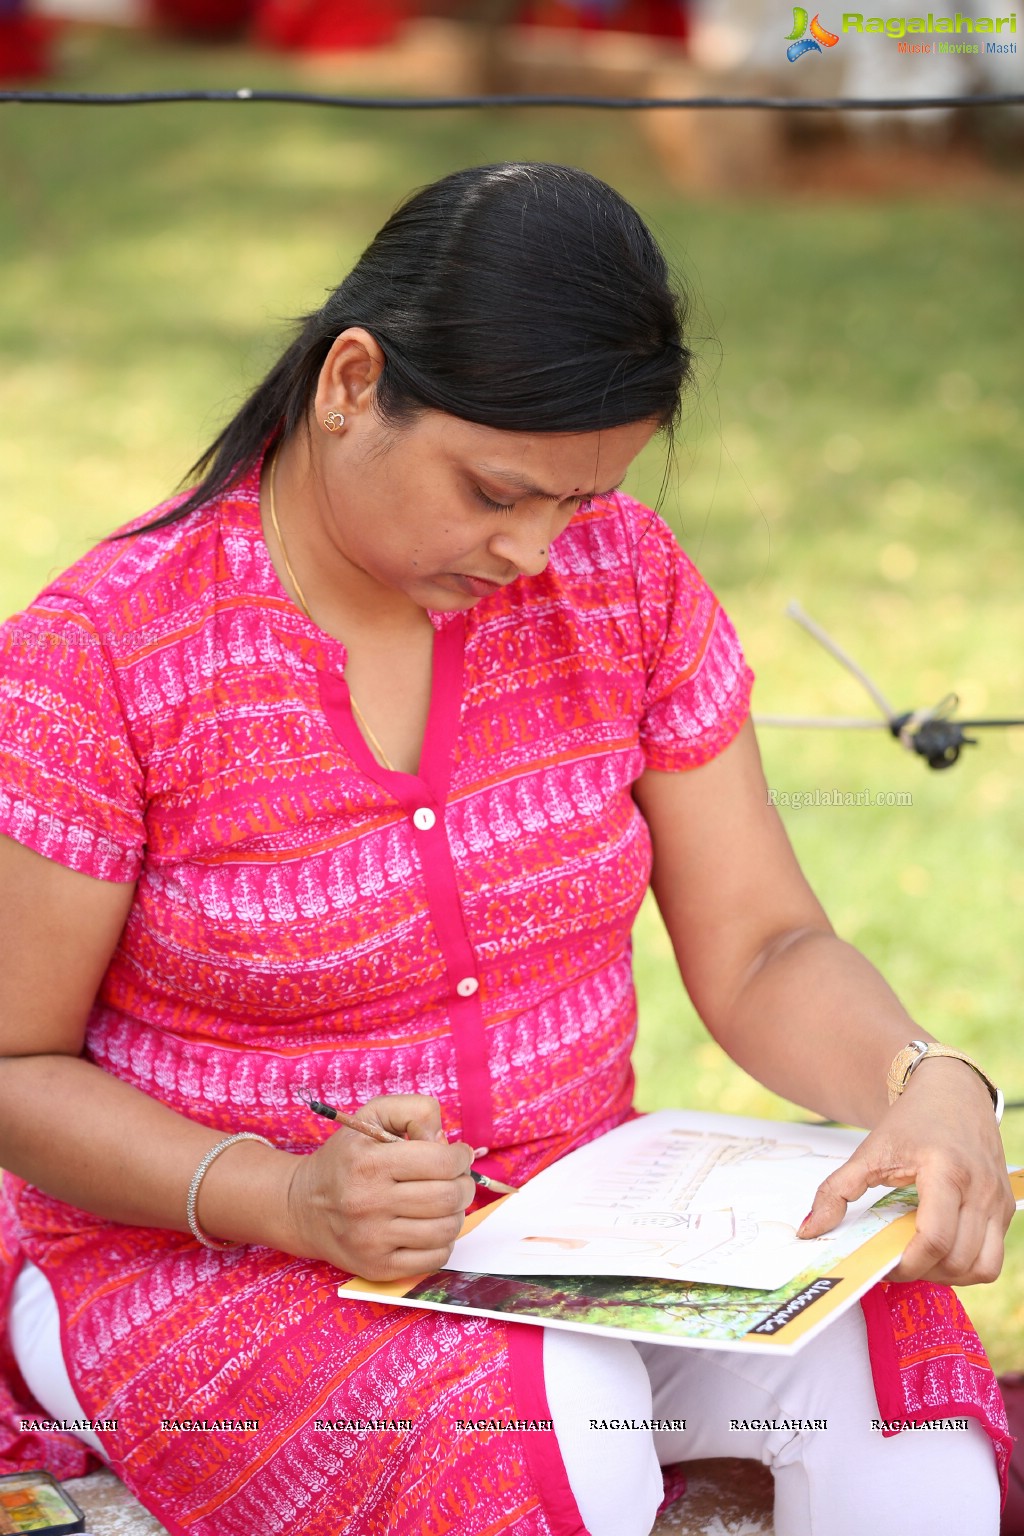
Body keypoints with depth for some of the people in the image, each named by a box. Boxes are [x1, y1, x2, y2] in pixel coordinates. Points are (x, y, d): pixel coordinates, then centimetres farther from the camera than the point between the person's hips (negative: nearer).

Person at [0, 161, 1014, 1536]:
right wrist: (291, 1199, -25)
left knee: (881, 1347, -24)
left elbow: (761, 949, 1)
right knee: (552, 1426, -33)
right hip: (195, 1257, -3)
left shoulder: (622, 579, -1)